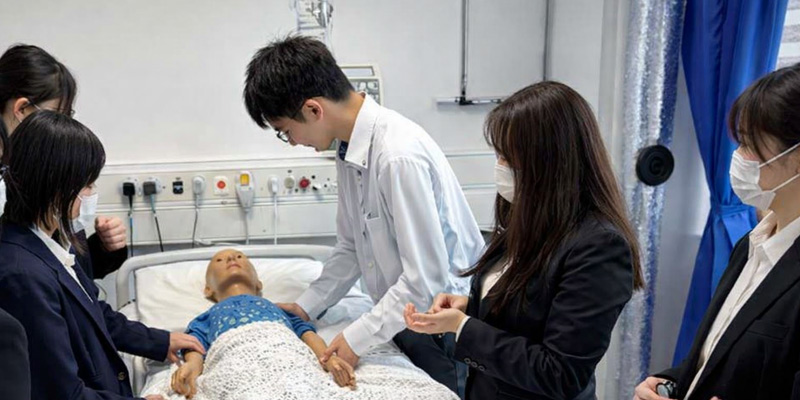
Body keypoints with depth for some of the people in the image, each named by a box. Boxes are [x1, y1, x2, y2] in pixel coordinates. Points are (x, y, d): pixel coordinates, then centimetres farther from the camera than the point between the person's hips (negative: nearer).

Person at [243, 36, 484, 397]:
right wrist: (307, 306, 5)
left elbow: (426, 278, -26)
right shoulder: (350, 147, -2)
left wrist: (358, 337, -17)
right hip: (397, 316, 7)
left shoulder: (399, 155, -29)